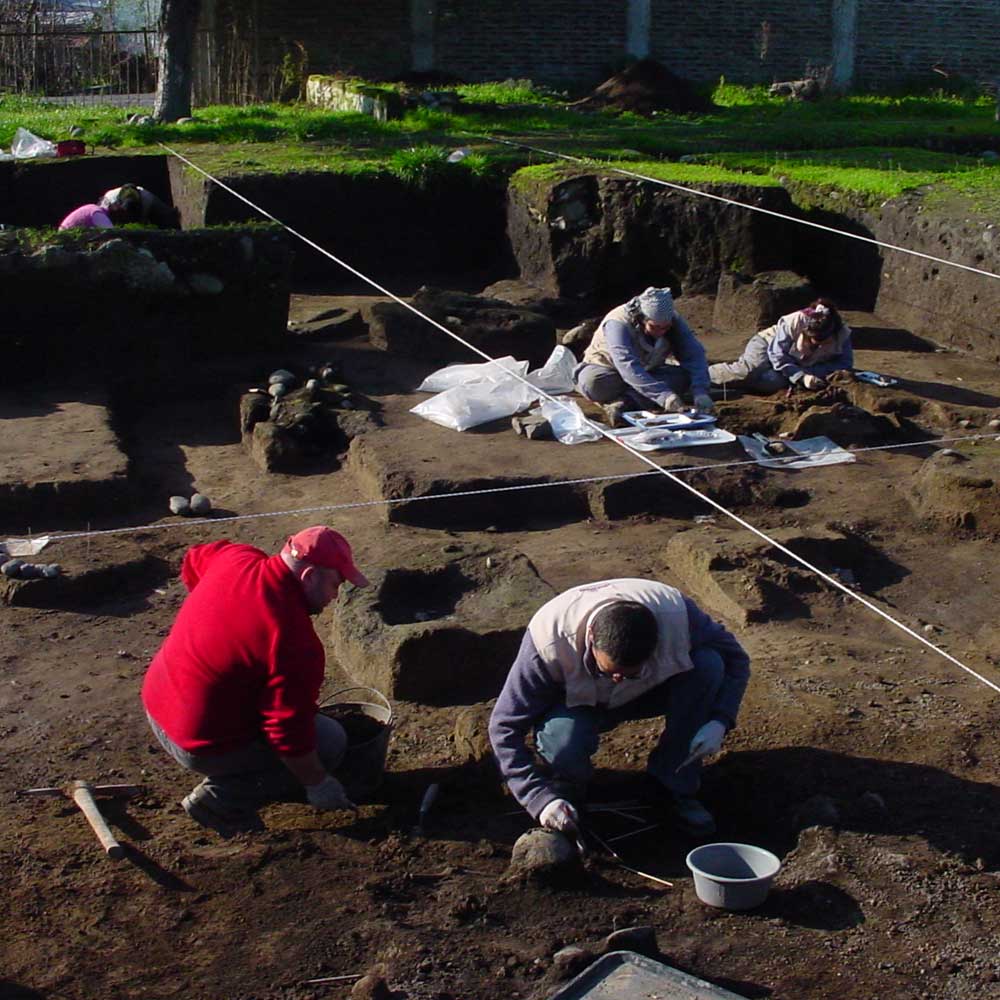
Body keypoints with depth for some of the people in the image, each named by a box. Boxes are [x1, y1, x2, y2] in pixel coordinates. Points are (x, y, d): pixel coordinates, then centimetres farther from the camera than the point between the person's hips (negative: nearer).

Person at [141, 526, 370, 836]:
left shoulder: (234, 557, -6)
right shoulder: (295, 641, -28)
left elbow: (192, 561, 19)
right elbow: (290, 732, -23)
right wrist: (317, 784, -8)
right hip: (199, 744, -9)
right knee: (330, 741, -1)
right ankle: (221, 798, -2)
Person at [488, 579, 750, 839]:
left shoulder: (675, 613, -32)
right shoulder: (548, 640, -36)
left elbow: (735, 659, -13)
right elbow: (504, 727, -28)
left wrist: (719, 722, -28)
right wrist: (542, 798, -36)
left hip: (646, 694, 3)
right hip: (579, 702, -2)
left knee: (707, 664, -27)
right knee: (564, 741, -38)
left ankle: (674, 786, -12)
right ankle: (564, 787, -1)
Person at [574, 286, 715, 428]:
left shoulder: (675, 322, -17)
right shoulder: (618, 324, -33)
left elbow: (694, 355, -22)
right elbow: (628, 366, -45)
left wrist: (700, 392, -40)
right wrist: (663, 395, -55)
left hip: (647, 372, 5)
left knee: (683, 376, -26)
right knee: (594, 382, -40)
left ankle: (622, 403, -32)